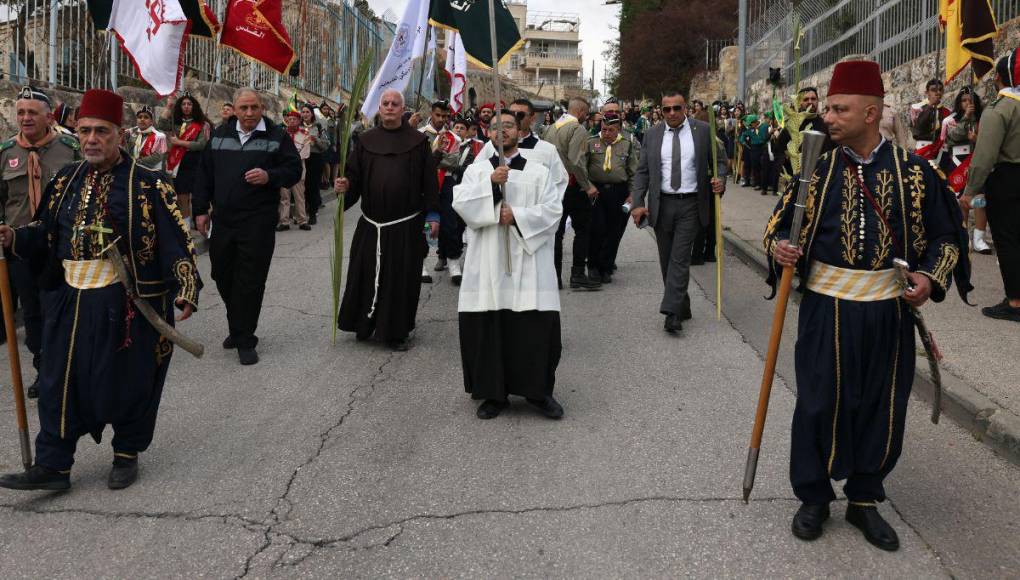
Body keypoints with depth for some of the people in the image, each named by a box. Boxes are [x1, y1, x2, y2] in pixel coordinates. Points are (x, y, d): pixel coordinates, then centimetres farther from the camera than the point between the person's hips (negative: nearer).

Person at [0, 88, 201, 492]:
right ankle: (52, 465, 16)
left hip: (126, 302, -5)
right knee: (59, 382, 7)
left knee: (127, 381, 7)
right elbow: (45, 234, 16)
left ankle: (127, 455, 27)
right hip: (71, 301, 5)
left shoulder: (147, 185, -8)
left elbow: (176, 241, -10)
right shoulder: (67, 181, 9)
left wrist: (186, 288, -21)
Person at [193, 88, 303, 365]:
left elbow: (294, 170, -1)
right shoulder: (220, 134, 10)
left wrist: (270, 176, -20)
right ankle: (237, 327, 33)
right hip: (222, 219, 4)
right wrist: (201, 210, 9)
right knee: (222, 275, 13)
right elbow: (204, 173, 13)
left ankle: (244, 340, 7)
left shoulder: (277, 136, 0)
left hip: (258, 222, -4)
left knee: (250, 281, -3)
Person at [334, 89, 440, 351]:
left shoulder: (418, 141, 2)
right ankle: (365, 324, 24)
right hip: (371, 223, 2)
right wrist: (345, 186, -16)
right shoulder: (366, 140, 9)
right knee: (367, 275, 6)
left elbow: (429, 180, 1)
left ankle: (397, 331, 12)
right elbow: (354, 174, 6)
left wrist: (433, 214, -4)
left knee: (402, 279, 1)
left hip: (406, 224, -2)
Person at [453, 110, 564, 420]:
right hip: (487, 263, 1)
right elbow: (460, 204, -4)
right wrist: (491, 184, -16)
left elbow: (553, 209, -1)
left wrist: (517, 216, -13)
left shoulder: (538, 172, 9)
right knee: (487, 328, 1)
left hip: (527, 259, -1)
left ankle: (539, 391, 13)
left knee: (536, 328, -3)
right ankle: (493, 393, 14)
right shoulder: (476, 171, 11)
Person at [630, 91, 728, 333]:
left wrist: (720, 179, -13)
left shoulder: (703, 131, 0)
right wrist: (637, 203, -4)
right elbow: (642, 171, 5)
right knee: (667, 260, 9)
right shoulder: (652, 135, 5)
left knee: (680, 259, -10)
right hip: (661, 204, 3)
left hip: (690, 204, -3)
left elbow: (719, 160, 8)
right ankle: (682, 307, 23)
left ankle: (672, 314, -12)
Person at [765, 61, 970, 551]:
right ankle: (813, 497, 23)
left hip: (889, 310, 1)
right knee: (819, 403, 5)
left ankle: (865, 499, 28)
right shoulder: (818, 168, -1)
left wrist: (931, 276, -13)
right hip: (827, 308, 0)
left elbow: (946, 235, 5)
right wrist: (777, 247, -15)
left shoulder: (913, 171, -3)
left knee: (882, 408, 10)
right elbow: (780, 222, 7)